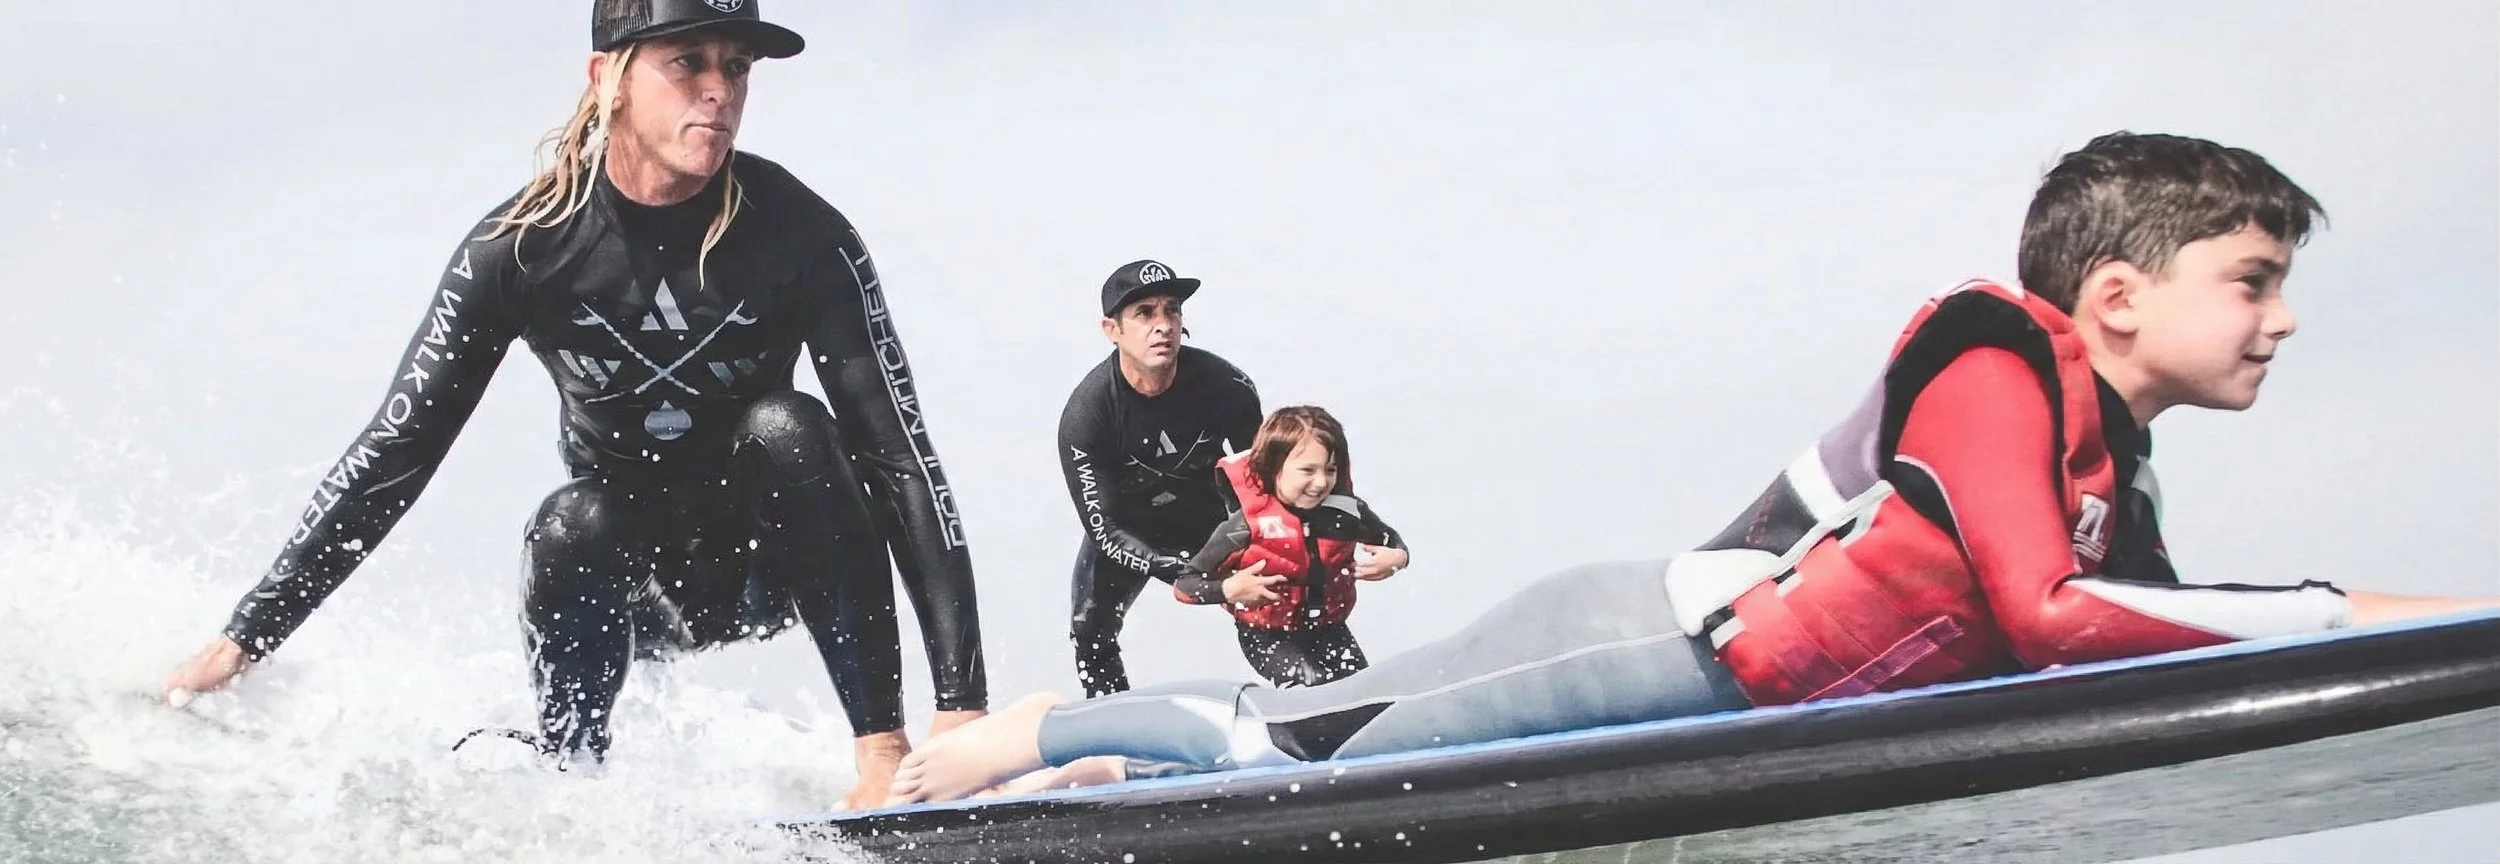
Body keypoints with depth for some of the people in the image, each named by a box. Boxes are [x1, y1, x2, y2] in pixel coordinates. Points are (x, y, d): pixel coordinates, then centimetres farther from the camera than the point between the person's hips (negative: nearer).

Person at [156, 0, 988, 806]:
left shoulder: (801, 234, -20)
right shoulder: (523, 248, -17)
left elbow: (900, 458, -23)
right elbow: (395, 452, -12)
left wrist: (962, 702, -32)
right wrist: (246, 636, -16)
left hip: (772, 560, 0)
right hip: (623, 575, 0)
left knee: (786, 428, -30)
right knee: (573, 523, -32)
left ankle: (883, 751, -26)